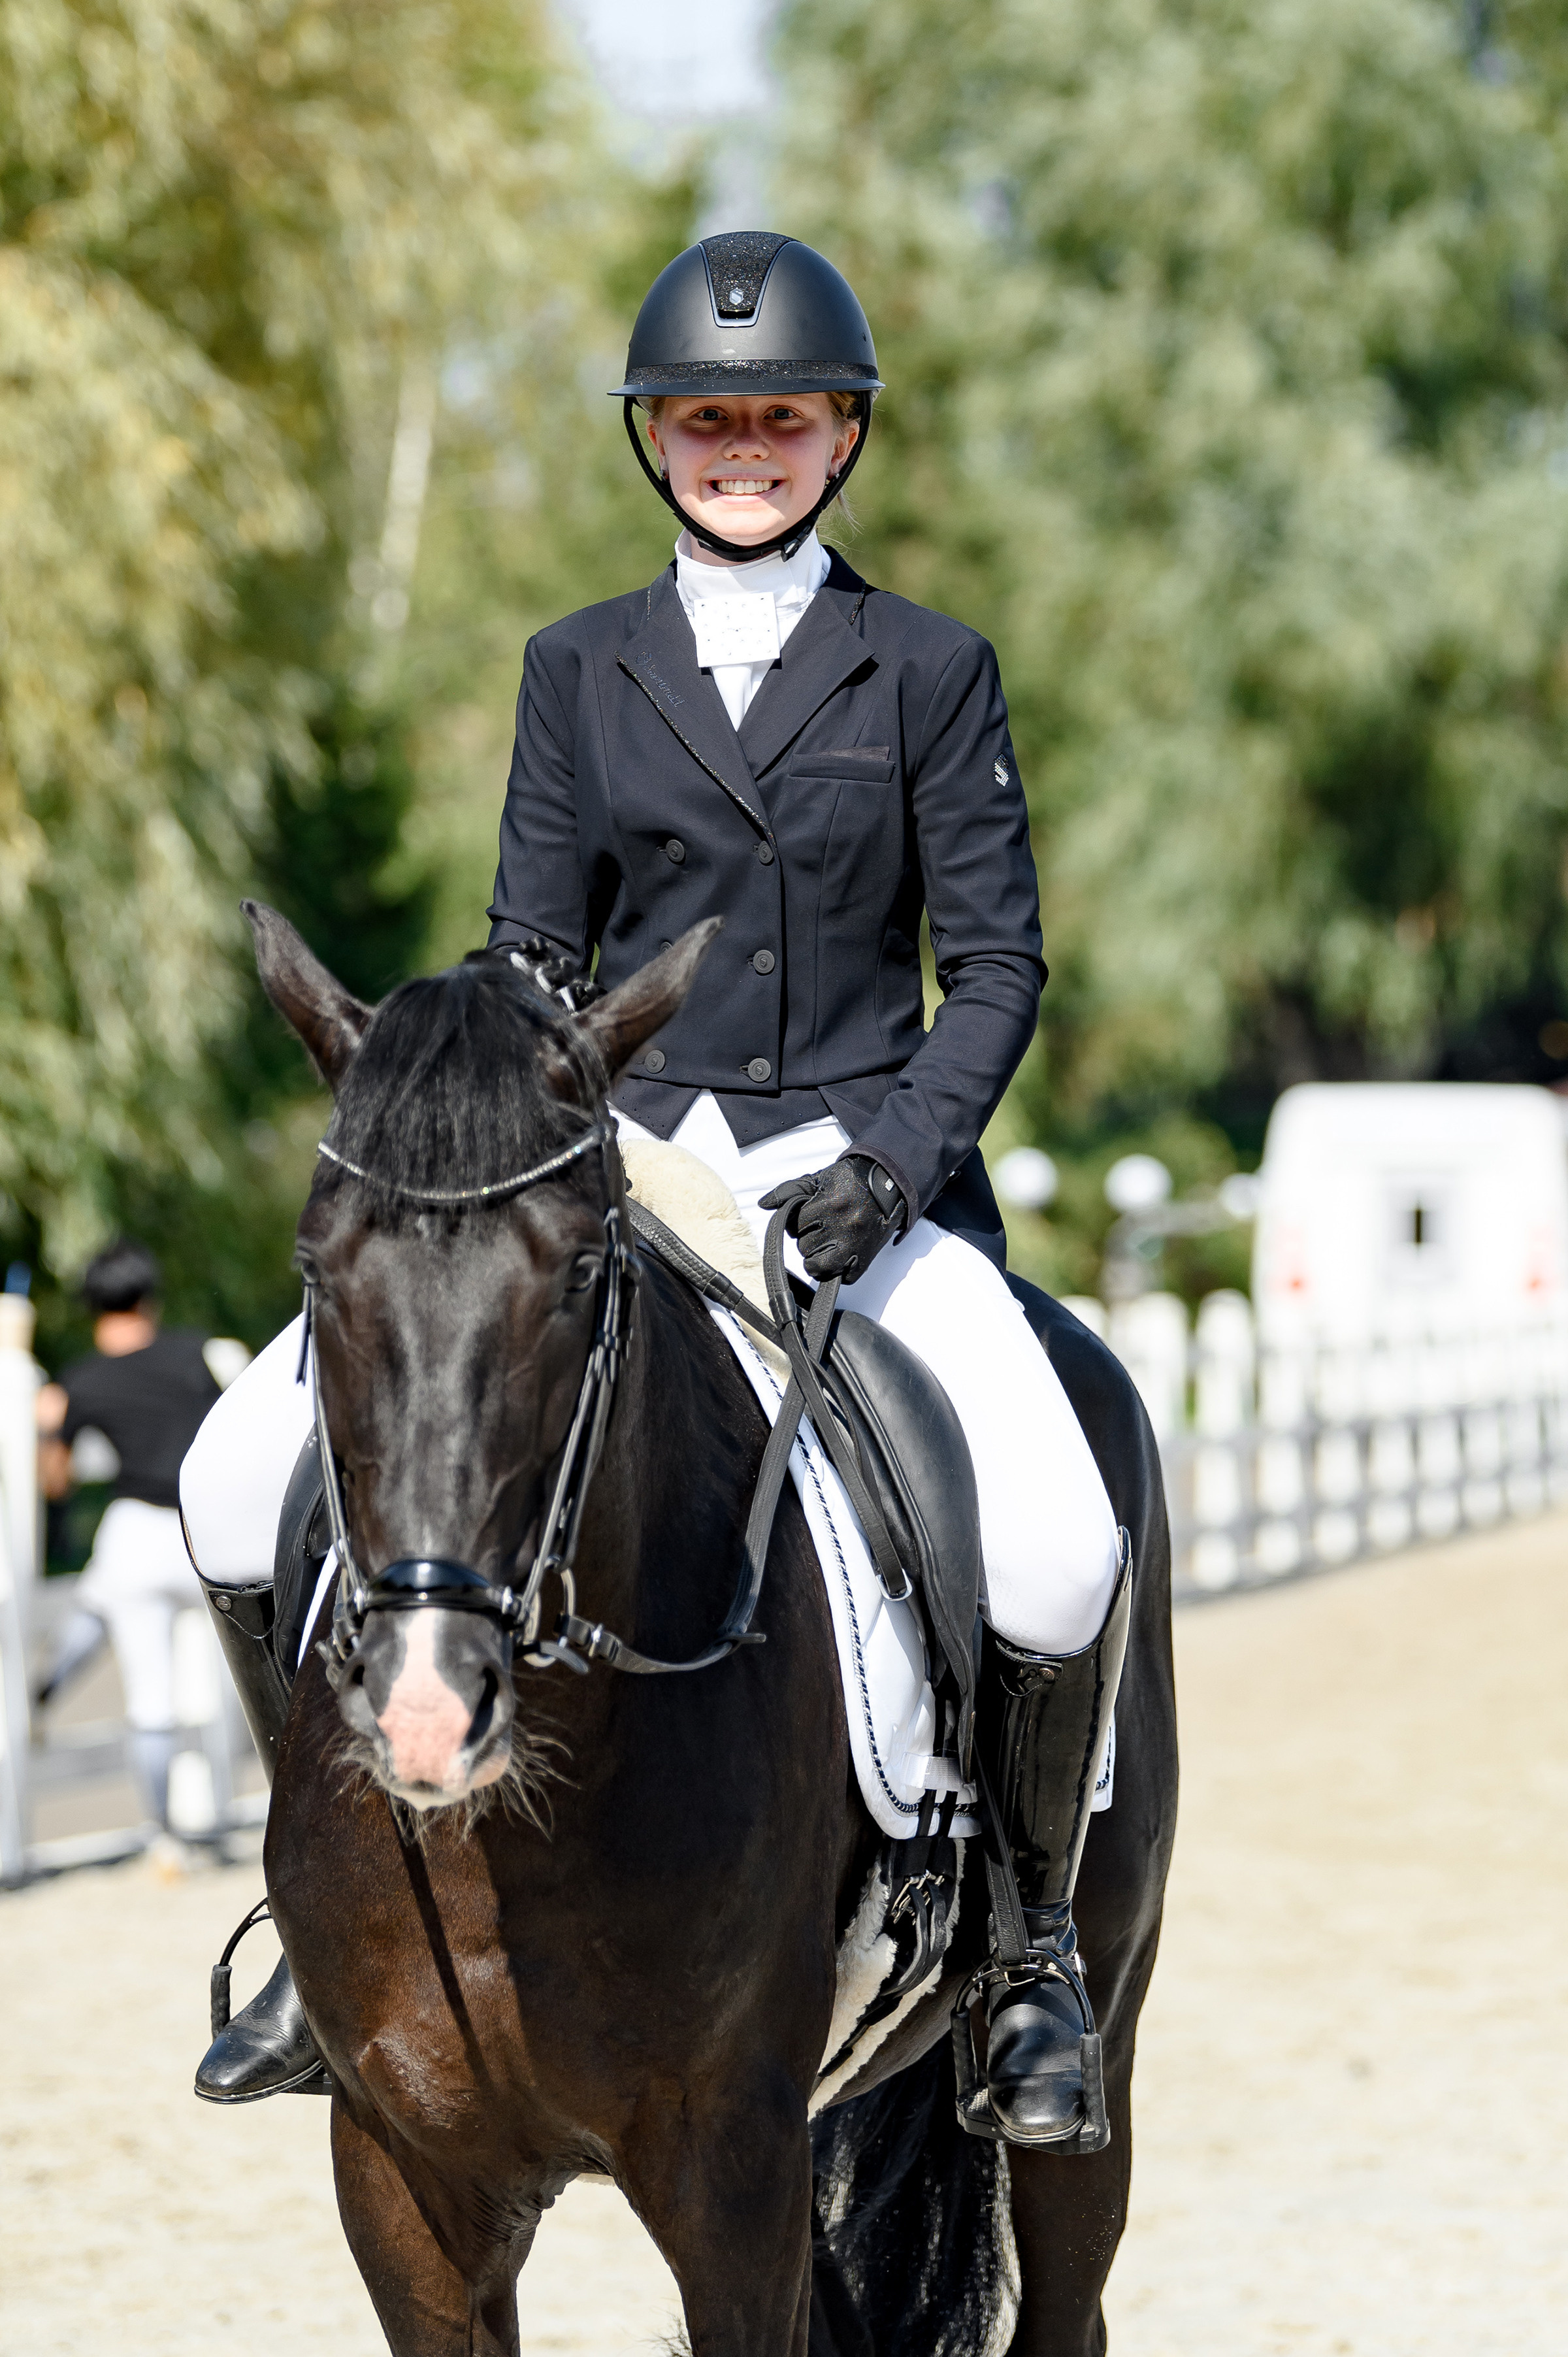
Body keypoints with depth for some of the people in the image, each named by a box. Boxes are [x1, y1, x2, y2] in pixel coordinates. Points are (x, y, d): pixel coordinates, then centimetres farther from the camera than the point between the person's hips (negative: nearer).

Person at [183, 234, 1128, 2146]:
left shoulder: (930, 673, 5)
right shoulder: (580, 672, 11)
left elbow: (996, 965, 2)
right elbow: (533, 960, 11)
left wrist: (895, 1159, -14)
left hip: (859, 1163, -2)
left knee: (1057, 1554, -29)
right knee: (247, 1486, -15)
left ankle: (1032, 1925, -2)